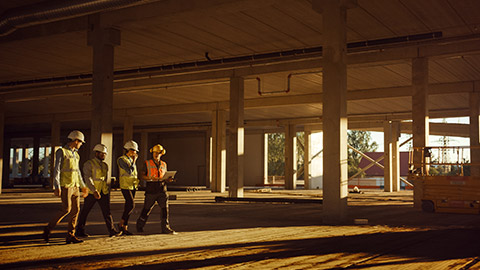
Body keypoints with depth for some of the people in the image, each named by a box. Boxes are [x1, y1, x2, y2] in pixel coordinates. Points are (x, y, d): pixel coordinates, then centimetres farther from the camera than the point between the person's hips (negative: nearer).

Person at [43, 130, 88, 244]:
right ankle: (48, 228, 4)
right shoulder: (61, 152, -6)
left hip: (75, 186, 8)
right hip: (65, 186, -8)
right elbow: (57, 170, -13)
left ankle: (70, 235, 4)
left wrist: (83, 186, 25)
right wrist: (57, 187, -21)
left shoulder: (76, 155, 17)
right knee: (66, 209, -13)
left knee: (76, 210, 1)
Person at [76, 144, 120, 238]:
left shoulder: (105, 165, 15)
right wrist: (94, 191, -24)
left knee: (107, 211, -3)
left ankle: (112, 230, -5)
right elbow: (88, 178, -15)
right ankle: (79, 231, 15)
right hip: (91, 192, -5)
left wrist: (108, 192, 17)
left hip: (103, 192, 5)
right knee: (85, 211, 5)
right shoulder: (89, 164, -5)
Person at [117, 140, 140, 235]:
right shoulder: (122, 160, -9)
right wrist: (134, 161, -9)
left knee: (128, 206, 6)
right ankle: (121, 223, -2)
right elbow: (129, 171, -19)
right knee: (131, 205, -17)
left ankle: (125, 228, 9)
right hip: (125, 185, -8)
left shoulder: (131, 160, 16)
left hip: (133, 186, 8)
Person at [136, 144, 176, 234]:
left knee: (164, 208, -9)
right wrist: (150, 178, -18)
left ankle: (165, 228, -7)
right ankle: (139, 225, 28)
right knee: (147, 209, 7)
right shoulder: (147, 163, 3)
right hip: (151, 191, -3)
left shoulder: (164, 164, 14)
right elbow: (141, 176, 0)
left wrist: (168, 179, -2)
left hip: (162, 190, 3)